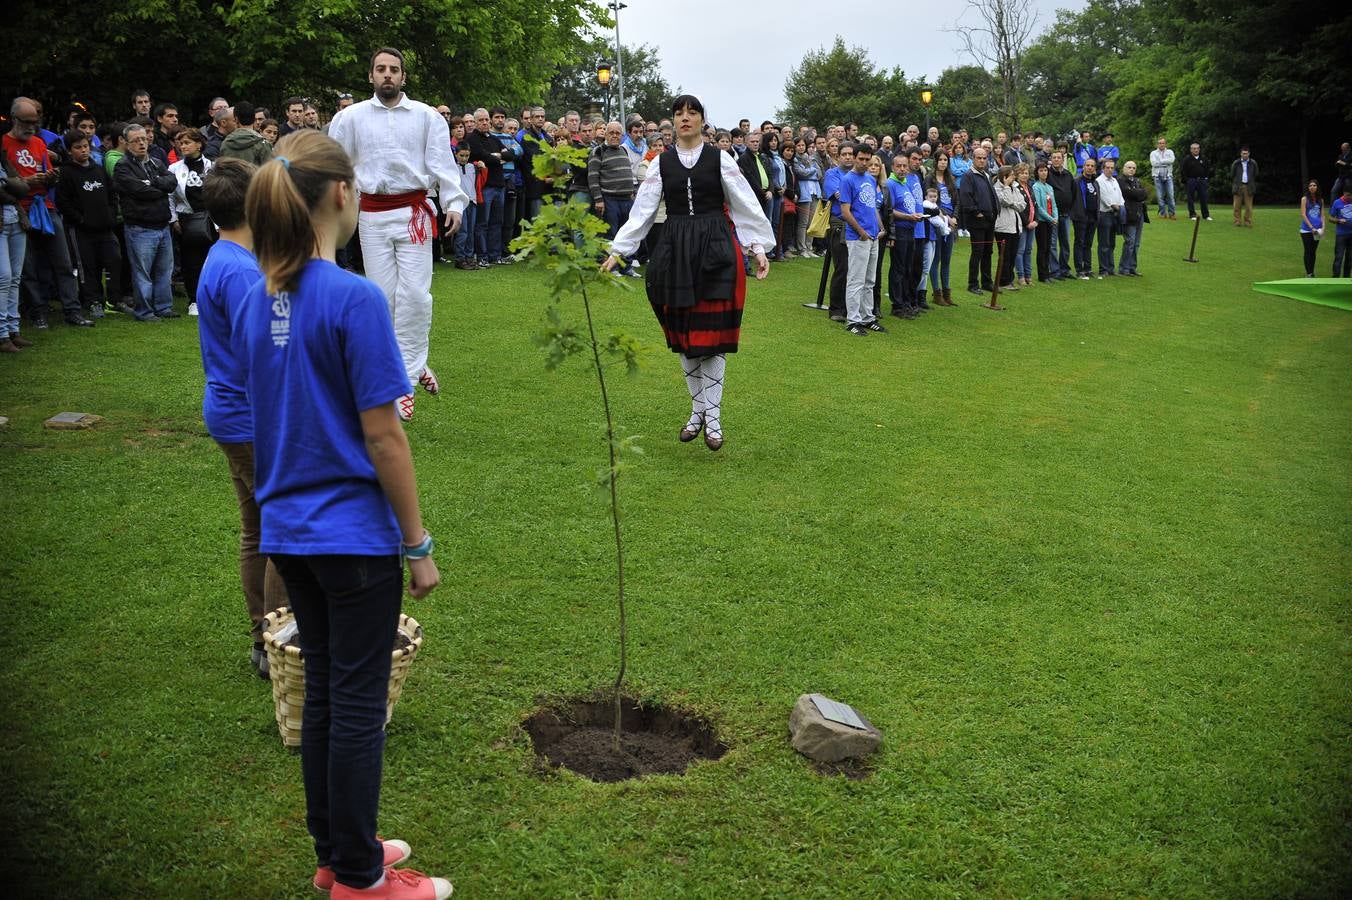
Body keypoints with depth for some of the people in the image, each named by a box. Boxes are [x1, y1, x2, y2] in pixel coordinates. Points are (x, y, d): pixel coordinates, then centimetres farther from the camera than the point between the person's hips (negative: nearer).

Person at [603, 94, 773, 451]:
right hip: (675, 251, 2)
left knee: (713, 334, -5)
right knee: (683, 335, 6)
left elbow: (746, 204, 2)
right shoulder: (662, 163, 6)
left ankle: (712, 415, 2)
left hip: (715, 249, -2)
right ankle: (698, 408, 20)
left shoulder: (720, 158, 1)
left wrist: (759, 248, -4)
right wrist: (617, 251, -2)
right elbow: (642, 210, 4)